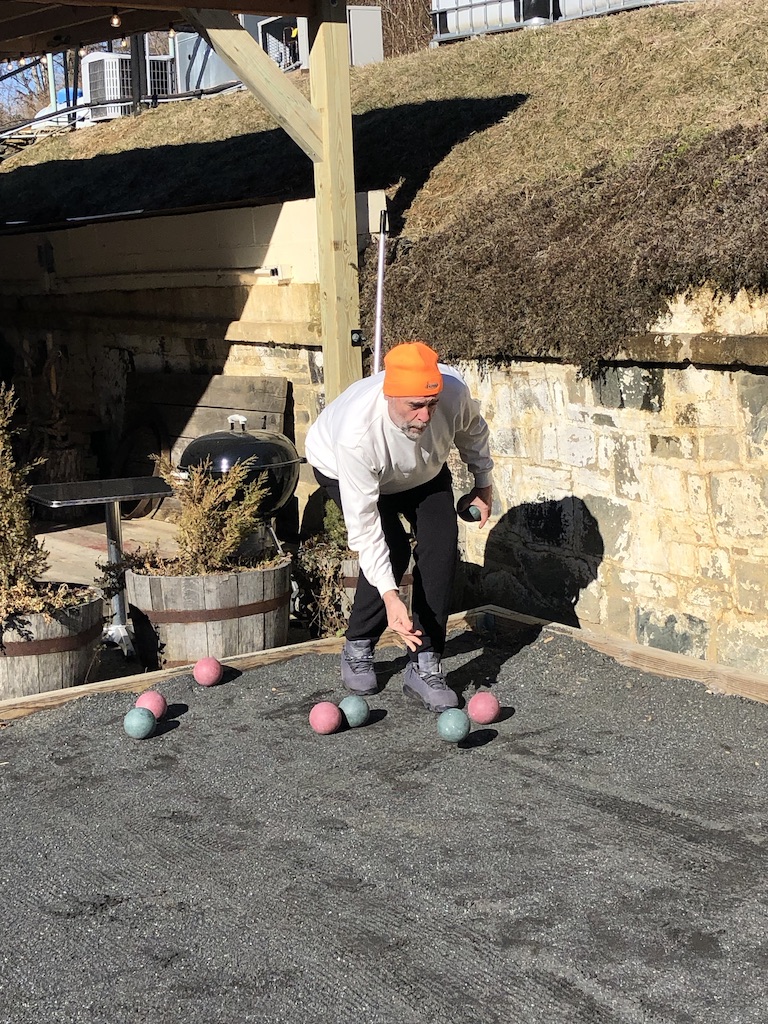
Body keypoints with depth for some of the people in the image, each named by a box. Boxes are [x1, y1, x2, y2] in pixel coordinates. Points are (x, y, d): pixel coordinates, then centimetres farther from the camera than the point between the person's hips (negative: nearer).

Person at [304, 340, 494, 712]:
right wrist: (390, 596, -44)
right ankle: (357, 647, 1)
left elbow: (472, 430, -7)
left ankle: (424, 664, -10)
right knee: (392, 548, -23)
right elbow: (363, 525, -40)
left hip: (424, 470, 4)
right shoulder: (357, 432, -46)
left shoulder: (453, 392, -36)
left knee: (441, 542, -16)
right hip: (341, 468, -4)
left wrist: (482, 480, 5)